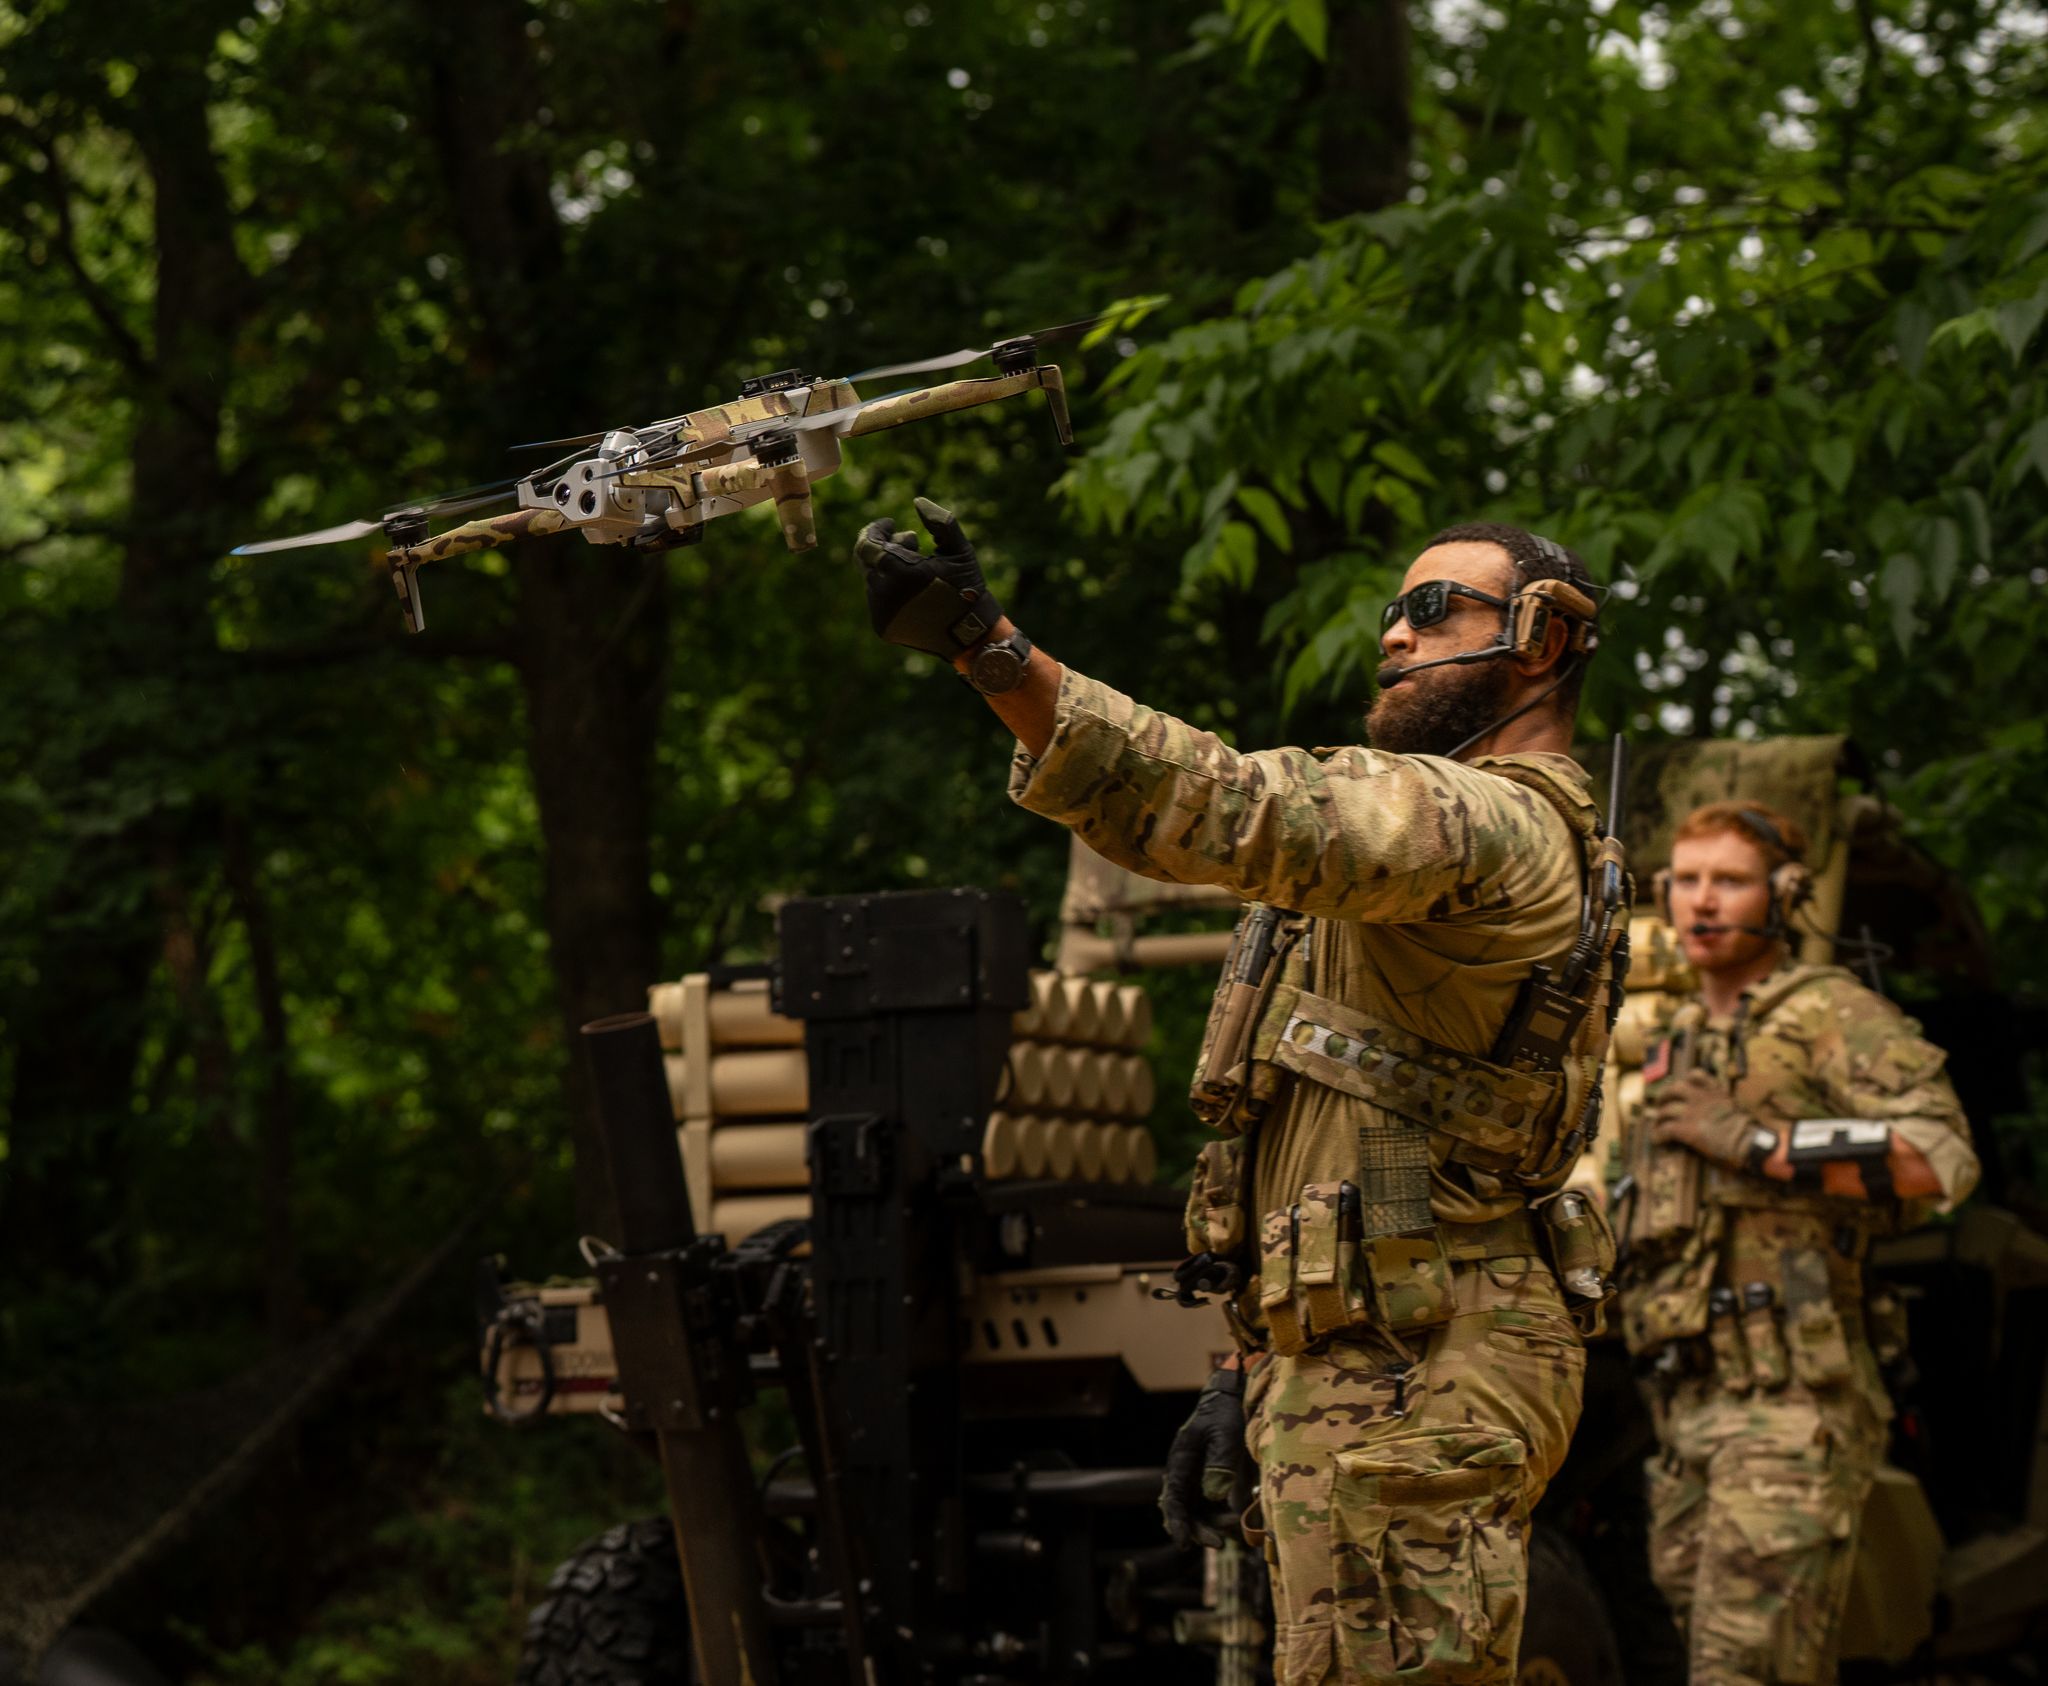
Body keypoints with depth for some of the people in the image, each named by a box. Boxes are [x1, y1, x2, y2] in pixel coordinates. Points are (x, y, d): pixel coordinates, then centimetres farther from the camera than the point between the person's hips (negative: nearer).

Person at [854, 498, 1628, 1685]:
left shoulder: (1491, 826, -13)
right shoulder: (1533, 847, 23)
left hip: (1407, 1387, -11)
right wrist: (1253, 1378, 22)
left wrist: (992, 651, -38)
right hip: (1348, 1366, 11)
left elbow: (1248, 816, -31)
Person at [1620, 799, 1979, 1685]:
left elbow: (1943, 1161, -19)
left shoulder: (1834, 1016, -3)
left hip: (1793, 1402, -8)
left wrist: (1754, 1141, -17)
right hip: (1689, 1407, 9)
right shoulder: (1679, 1043, 23)